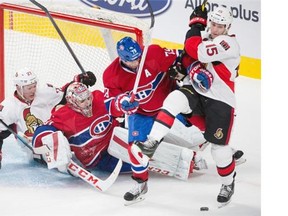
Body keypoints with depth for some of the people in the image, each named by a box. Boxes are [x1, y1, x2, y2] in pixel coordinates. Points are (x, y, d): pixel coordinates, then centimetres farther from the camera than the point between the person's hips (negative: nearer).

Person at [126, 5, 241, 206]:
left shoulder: (229, 43, -15)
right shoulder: (203, 37, 10)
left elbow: (197, 51, -27)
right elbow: (191, 56, 21)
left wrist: (196, 24, -15)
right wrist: (181, 67, -3)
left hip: (220, 101, -5)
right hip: (195, 92, 5)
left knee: (219, 146, 0)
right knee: (175, 99, -29)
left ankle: (229, 183, 26)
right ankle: (152, 142, -34)